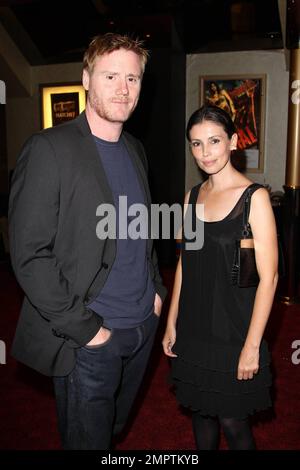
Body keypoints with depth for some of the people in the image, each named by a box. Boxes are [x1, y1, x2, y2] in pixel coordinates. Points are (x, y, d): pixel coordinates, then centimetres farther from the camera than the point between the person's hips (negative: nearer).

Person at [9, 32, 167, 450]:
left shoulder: (136, 149, 8)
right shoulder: (48, 149, -15)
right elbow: (29, 255, -18)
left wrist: (156, 288, 8)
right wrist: (83, 327, -18)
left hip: (144, 325, 7)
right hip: (89, 337, -6)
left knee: (116, 430, 24)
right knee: (88, 440, 13)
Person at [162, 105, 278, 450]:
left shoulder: (254, 197, -12)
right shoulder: (192, 196, 5)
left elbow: (268, 277, -14)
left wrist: (252, 345, -15)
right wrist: (171, 323, 9)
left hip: (233, 332, -5)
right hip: (193, 329, 5)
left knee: (232, 421, 9)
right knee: (200, 410, 18)